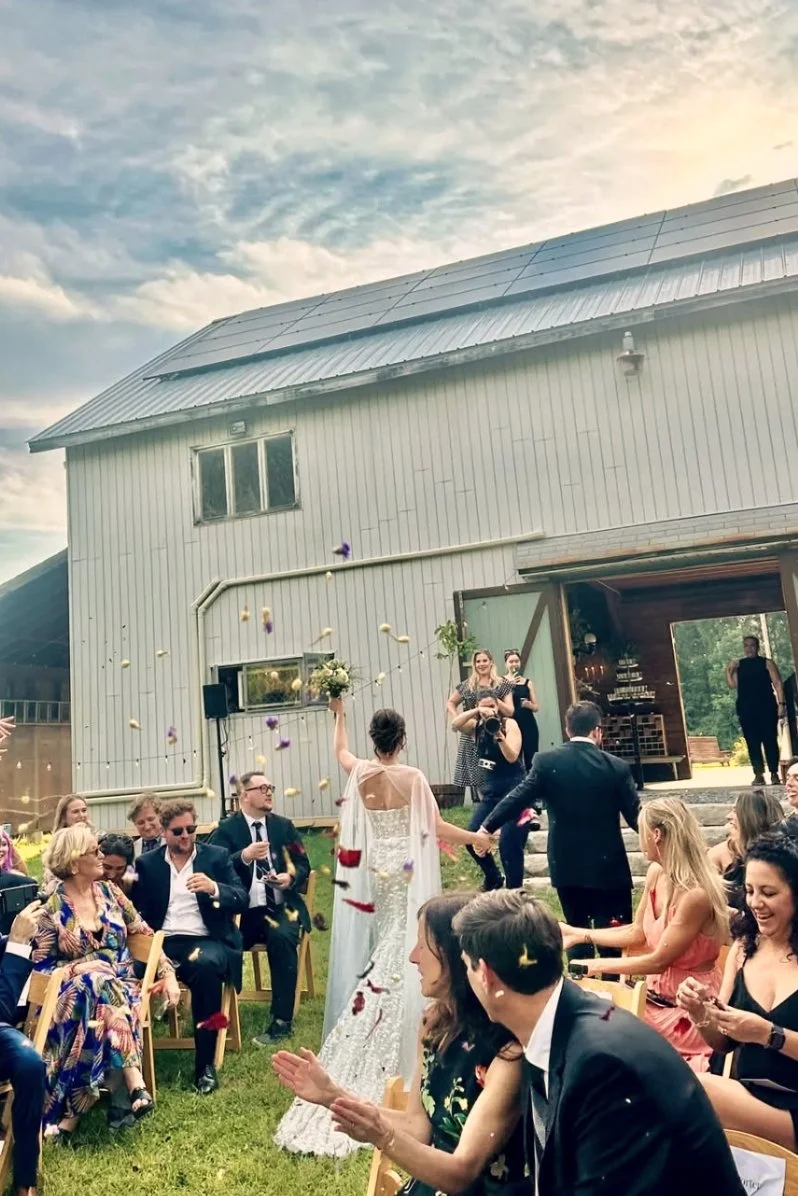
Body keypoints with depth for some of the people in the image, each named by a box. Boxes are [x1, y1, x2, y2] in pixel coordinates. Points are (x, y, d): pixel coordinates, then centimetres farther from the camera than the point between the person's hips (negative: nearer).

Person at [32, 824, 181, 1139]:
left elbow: (144, 934, 10)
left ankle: (74, 1108, -29)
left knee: (103, 1006, -35)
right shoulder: (52, 909, -2)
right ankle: (133, 1084, -40)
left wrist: (168, 973, -1)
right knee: (98, 987, -38)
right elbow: (41, 966, -1)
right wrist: (78, 967, -18)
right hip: (77, 992, -2)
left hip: (123, 986, 2)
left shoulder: (109, 892, 7)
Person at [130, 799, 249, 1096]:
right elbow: (136, 907, 6)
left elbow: (243, 901, -1)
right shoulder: (146, 863, 13)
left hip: (206, 940, -1)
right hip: (163, 942, 2)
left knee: (205, 965, -36)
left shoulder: (217, 856, 7)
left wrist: (214, 889, -20)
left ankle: (205, 1064, -22)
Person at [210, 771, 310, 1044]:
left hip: (281, 906, 1)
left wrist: (291, 877, -12)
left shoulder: (284, 826, 13)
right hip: (242, 911, -1)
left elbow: (303, 864, 11)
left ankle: (281, 1021, -21)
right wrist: (244, 856, -27)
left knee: (282, 937, -31)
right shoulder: (226, 830, 4)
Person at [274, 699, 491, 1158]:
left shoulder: (360, 772, -3)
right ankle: (392, 1054, 11)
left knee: (370, 953, 17)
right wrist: (478, 837, 6)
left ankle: (357, 1046, 27)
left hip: (370, 873, 4)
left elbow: (339, 750, 20)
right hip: (405, 874, -4)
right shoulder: (413, 777, -14)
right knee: (401, 954, 6)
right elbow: (437, 828, -9)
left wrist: (340, 715, 33)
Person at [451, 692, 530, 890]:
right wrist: (475, 712, -26)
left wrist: (500, 737, -36)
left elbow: (512, 757, -20)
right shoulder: (477, 727, 3)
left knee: (508, 843, -9)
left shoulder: (509, 724, -10)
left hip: (513, 790, -5)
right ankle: (493, 878, 26)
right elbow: (454, 725, -15)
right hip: (490, 792, 6)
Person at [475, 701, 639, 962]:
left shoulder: (546, 762, -7)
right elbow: (635, 815, -3)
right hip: (608, 867, -2)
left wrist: (486, 829, 2)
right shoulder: (616, 767, -8)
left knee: (576, 932, 18)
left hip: (566, 865, 2)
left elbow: (517, 798, -8)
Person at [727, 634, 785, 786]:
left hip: (766, 708, -2)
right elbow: (732, 685, 6)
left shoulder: (766, 663, 4)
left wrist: (781, 704, -10)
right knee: (752, 742, 2)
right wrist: (728, 671, -7)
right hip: (746, 710, 3)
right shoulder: (738, 665, 12)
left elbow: (777, 683, -1)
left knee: (770, 740, -1)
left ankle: (774, 774, 5)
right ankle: (759, 775, 6)